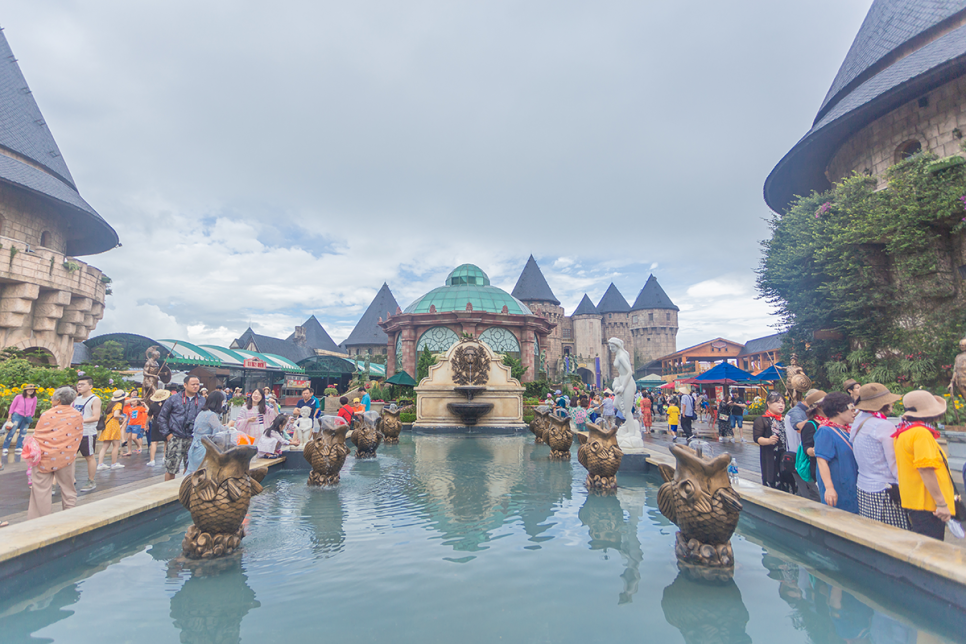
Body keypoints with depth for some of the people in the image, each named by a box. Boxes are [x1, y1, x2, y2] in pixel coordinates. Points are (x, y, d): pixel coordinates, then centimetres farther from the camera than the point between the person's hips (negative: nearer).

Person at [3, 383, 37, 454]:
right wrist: (9, 416, -1)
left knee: (23, 433, 4)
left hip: (27, 417, 3)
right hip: (17, 415, -3)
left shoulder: (34, 398, 0)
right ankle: (5, 448, 3)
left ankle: (18, 448, 9)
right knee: (12, 432, -6)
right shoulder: (19, 397, -7)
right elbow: (12, 406, 0)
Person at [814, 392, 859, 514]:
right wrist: (829, 488, -28)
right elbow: (822, 460, -23)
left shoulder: (848, 430, 10)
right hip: (837, 491, -8)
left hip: (852, 489, 8)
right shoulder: (826, 432, -17)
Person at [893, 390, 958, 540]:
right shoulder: (922, 433, -18)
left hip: (912, 500, 9)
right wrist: (942, 504, -20)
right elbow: (926, 470, -24)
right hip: (927, 505, -9)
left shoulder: (903, 432, 11)